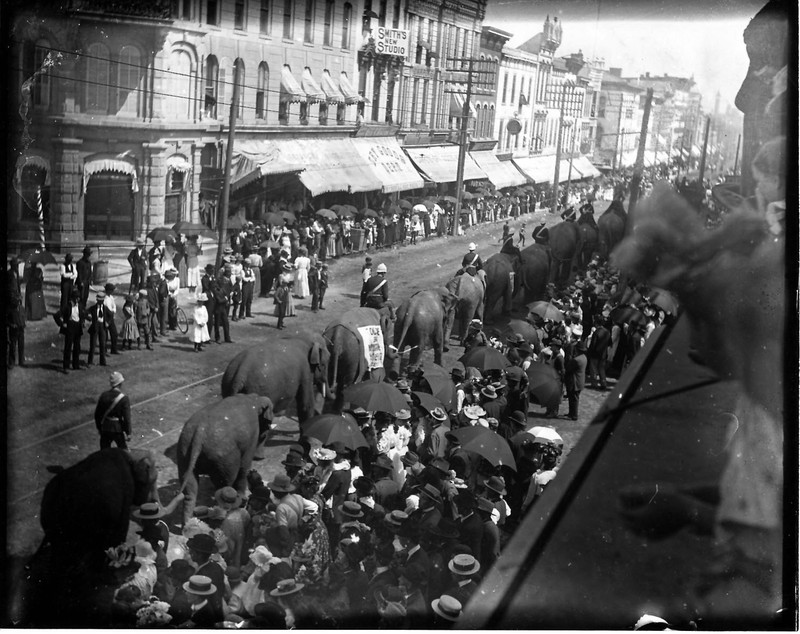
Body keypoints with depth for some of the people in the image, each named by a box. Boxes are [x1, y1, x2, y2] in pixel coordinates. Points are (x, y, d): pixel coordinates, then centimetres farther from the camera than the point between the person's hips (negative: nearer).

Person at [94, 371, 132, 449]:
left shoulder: (104, 395, -5)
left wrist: (99, 428, 16)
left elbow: (97, 414, 3)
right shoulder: (124, 398, -17)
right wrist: (128, 433, -7)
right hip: (118, 429, -3)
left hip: (105, 428, 3)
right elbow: (126, 417, -16)